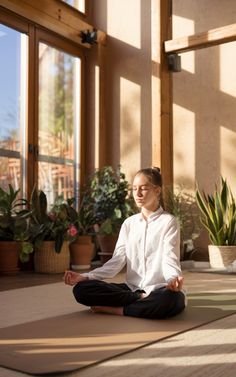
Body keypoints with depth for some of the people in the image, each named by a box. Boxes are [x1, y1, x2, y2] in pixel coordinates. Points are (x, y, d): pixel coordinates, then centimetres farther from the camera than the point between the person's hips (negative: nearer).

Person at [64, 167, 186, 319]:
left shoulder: (168, 221, -1)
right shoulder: (129, 223, 12)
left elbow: (170, 260, -12)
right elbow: (117, 261, 4)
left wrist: (174, 278, -36)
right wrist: (85, 276, -10)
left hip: (159, 290, -4)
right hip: (132, 288, 4)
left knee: (169, 299, -42)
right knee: (81, 288, -16)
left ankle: (115, 309, -20)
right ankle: (142, 300, -17)